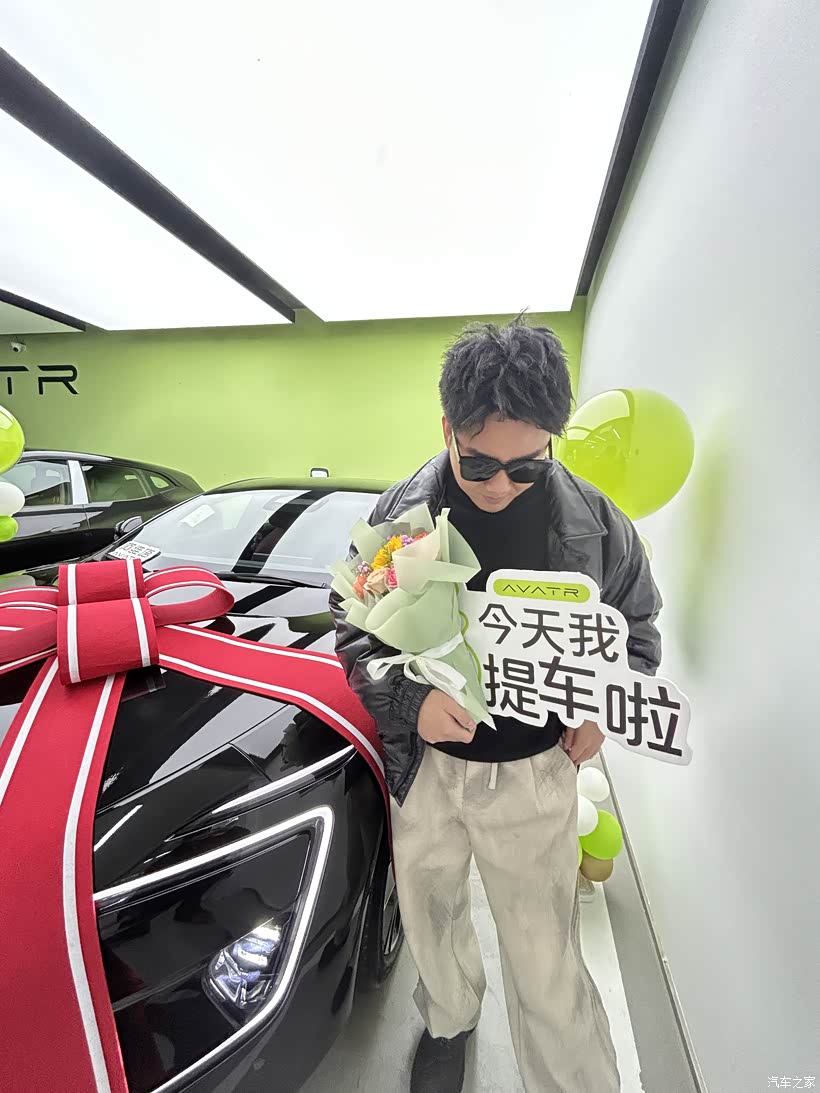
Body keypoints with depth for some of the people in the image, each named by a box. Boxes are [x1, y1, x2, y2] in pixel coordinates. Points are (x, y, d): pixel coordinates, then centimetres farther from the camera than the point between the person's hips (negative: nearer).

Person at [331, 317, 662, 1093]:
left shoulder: (594, 521, -10)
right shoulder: (399, 514, -11)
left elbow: (636, 624, 5)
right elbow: (353, 627, -4)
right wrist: (409, 698, -20)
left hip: (535, 771, -1)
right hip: (425, 761, 3)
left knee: (545, 957, 13)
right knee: (431, 921, 27)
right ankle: (448, 1022, 61)